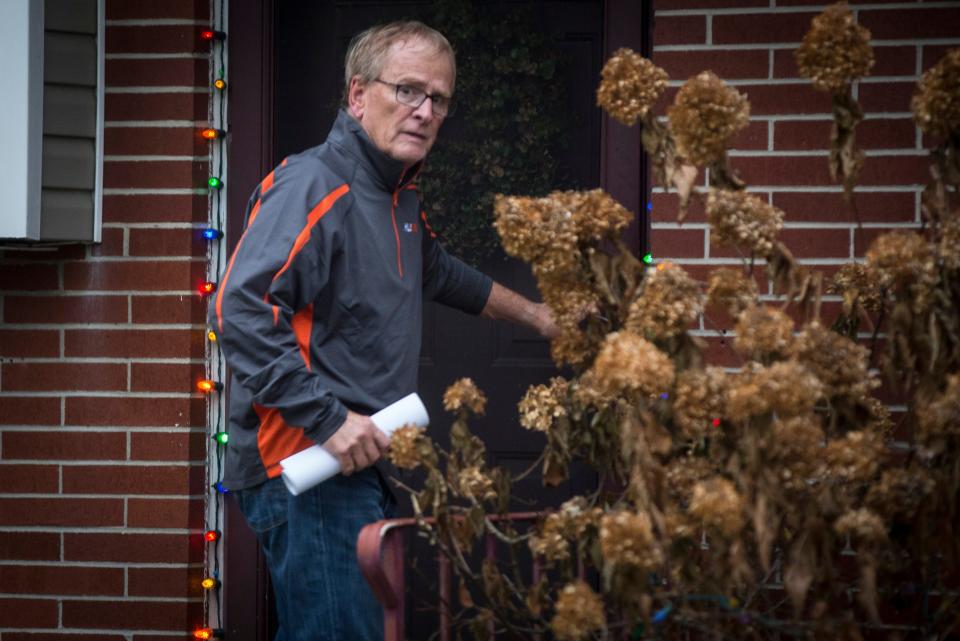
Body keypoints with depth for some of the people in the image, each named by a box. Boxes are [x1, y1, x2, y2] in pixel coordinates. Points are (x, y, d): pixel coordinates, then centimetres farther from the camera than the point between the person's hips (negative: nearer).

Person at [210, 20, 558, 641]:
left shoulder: (399, 196, 18)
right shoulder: (313, 185, -15)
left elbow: (440, 273, 39)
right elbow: (241, 311, -26)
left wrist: (530, 313, 48)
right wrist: (328, 420, -25)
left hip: (359, 469, 10)